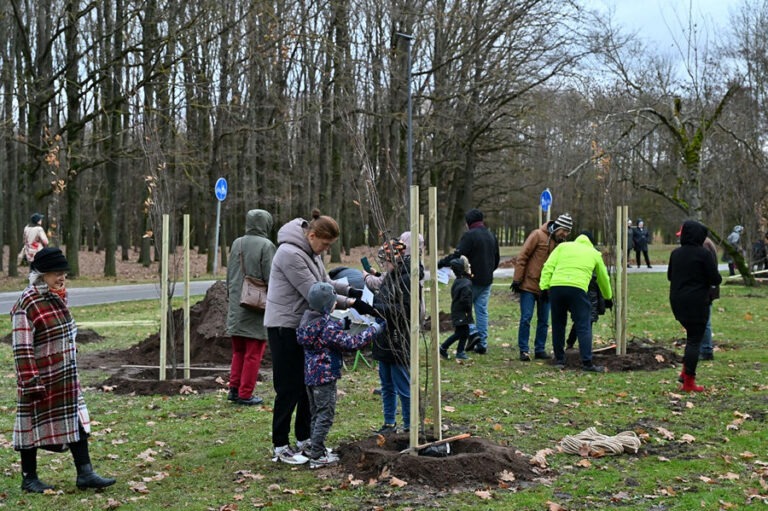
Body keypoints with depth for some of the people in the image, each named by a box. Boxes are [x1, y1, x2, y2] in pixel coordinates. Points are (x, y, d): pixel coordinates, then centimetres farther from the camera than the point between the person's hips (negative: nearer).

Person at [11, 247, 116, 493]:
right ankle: (28, 479, 21)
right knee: (34, 426, 6)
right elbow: (22, 349, -20)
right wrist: (31, 381, -21)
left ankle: (85, 474, 15)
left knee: (77, 423, 9)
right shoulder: (26, 306, -19)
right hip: (41, 381, -8)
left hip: (66, 380, 8)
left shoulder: (58, 298, 7)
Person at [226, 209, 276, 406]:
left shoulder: (236, 244, 7)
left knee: (238, 351, 17)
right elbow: (269, 278, -12)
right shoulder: (266, 245, -11)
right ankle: (245, 394, 4)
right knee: (253, 353, 2)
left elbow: (229, 275, 14)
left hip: (236, 307, 6)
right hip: (257, 308, -6)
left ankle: (234, 388, 17)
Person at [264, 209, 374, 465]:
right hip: (285, 327, -9)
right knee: (289, 388, -5)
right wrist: (351, 304, -21)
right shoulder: (291, 254, -22)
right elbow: (314, 293, -24)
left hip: (303, 326, 9)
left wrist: (351, 290, -4)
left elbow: (325, 283, 14)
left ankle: (304, 440, 24)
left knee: (308, 385, 13)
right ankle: (280, 448, 4)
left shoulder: (311, 251, 8)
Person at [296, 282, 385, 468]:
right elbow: (351, 343, -20)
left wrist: (341, 325, 14)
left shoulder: (308, 320, 6)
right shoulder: (329, 326, -21)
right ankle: (317, 456, 1)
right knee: (325, 415, -1)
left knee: (316, 414, 18)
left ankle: (318, 450, 26)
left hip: (310, 374, 9)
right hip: (325, 376, -9)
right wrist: (373, 330, -14)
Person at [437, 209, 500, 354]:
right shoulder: (491, 236, 13)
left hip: (472, 279, -7)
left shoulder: (469, 235, -12)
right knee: (482, 311, 9)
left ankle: (473, 332, -9)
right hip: (487, 280, 7)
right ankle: (482, 344, 8)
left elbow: (457, 256, -19)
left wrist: (441, 263, -10)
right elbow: (497, 259, 22)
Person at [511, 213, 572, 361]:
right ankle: (524, 350, 1)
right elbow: (522, 257, -10)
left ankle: (540, 349, 16)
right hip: (529, 285, -5)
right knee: (526, 318, -6)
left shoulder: (562, 243, 7)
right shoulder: (538, 235, -10)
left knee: (544, 320, 8)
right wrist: (517, 279, -12)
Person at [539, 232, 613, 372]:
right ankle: (587, 362, -4)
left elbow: (548, 267, 10)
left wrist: (544, 287, 7)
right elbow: (603, 278, 35)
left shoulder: (563, 246, 24)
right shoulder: (594, 253, 25)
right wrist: (608, 298, 49)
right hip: (577, 289, -2)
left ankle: (559, 360, 19)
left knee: (558, 324, 14)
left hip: (556, 287, 2)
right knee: (583, 326, 2)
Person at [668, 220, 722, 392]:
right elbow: (716, 279, -11)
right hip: (697, 302, -6)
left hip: (677, 302, 6)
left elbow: (670, 276, 17)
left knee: (692, 335, 21)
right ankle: (689, 382, 0)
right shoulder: (703, 254, -13)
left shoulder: (675, 253, 4)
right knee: (694, 340, 0)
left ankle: (686, 370, 11)